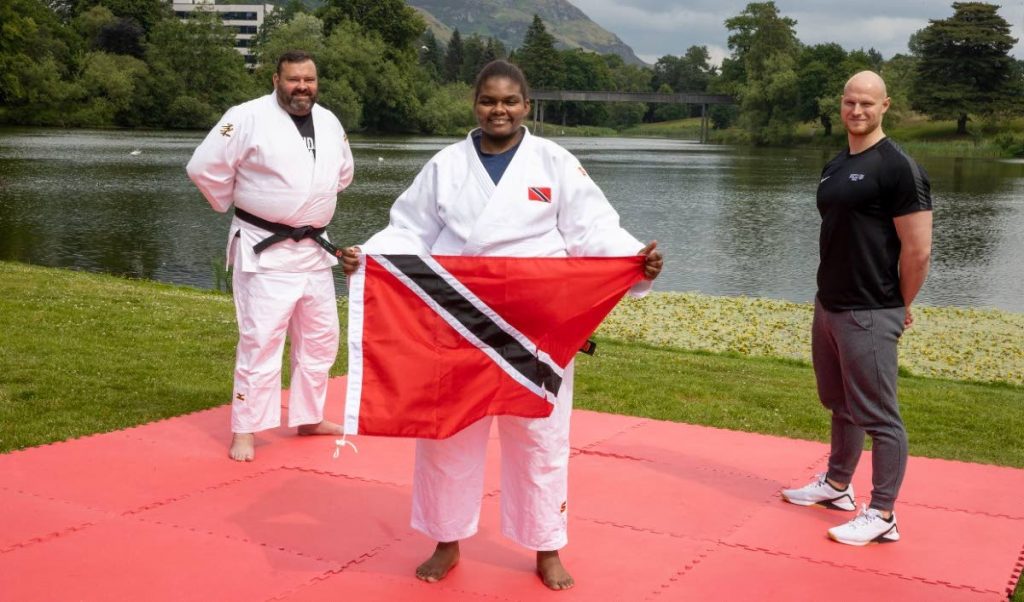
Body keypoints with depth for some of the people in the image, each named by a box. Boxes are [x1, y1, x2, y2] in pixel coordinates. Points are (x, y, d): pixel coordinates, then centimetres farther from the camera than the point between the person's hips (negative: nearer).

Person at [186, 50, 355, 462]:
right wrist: (235, 206, 0)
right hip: (264, 250, -7)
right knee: (260, 340, -6)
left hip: (313, 249, 7)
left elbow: (343, 172, 23)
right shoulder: (247, 117, -13)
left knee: (319, 337, 14)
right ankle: (244, 431, 6)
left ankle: (308, 417, 31)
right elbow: (204, 167, -12)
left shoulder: (329, 122, 7)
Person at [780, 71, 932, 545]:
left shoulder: (897, 168, -14)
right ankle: (837, 485, 35)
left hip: (868, 315, -8)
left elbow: (918, 250, -15)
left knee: (877, 416, -2)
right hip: (827, 306, 9)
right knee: (840, 404, 20)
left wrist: (899, 307, -6)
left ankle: (881, 516, 6)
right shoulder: (835, 167, 12)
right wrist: (830, 293, 12)